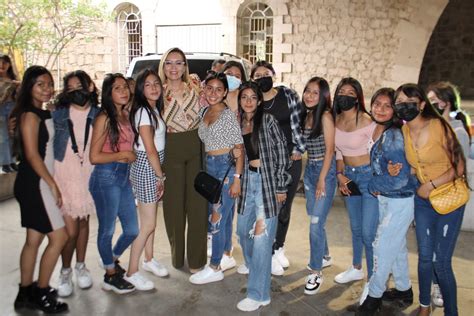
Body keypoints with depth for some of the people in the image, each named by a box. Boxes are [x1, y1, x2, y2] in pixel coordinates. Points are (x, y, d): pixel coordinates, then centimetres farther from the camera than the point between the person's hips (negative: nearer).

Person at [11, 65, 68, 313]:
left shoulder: (43, 114, 15)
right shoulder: (30, 115, -12)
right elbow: (32, 154, -17)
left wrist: (51, 184, 7)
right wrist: (52, 184, -15)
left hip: (39, 184, 9)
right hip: (34, 184, -9)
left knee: (34, 239, 13)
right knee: (59, 237, -5)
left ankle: (26, 294, 24)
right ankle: (41, 293, 8)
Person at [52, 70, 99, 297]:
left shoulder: (98, 116, 0)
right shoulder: (58, 114, -4)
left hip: (89, 176, 2)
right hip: (64, 175, -2)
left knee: (84, 222, 14)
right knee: (70, 230, -4)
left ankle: (81, 266, 34)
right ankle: (65, 271, 20)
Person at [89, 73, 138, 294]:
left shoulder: (126, 115, 10)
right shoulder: (104, 118, -11)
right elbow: (94, 157, -13)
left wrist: (129, 156, 2)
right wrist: (123, 155, -7)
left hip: (124, 176, 7)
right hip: (106, 178, -7)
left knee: (132, 230, 14)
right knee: (107, 230, 8)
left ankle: (112, 259, 41)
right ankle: (110, 275, 27)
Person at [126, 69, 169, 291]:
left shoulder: (154, 109, 12)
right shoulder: (143, 111, -16)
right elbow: (150, 149, -17)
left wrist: (159, 175, 9)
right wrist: (161, 176, -10)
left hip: (155, 166, 9)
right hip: (145, 167, -9)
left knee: (150, 219, 19)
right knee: (147, 224, -3)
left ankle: (149, 260, 35)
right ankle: (132, 272, 8)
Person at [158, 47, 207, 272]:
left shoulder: (195, 86, 7)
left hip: (196, 149, 1)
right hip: (171, 151, -1)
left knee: (197, 203, 0)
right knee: (174, 203, 6)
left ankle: (196, 259, 12)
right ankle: (177, 256, 23)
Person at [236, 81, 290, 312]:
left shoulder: (267, 120, -5)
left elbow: (281, 152, -8)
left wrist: (281, 186, -10)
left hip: (268, 180, -6)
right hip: (248, 180, 6)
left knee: (262, 236, -7)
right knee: (243, 230, 15)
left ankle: (258, 294, 4)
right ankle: (257, 271, 41)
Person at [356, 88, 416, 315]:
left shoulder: (394, 137, -24)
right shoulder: (374, 132, 0)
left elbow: (399, 179, -26)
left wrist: (373, 185, -12)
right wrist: (376, 187, -1)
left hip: (401, 201, -8)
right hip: (384, 198, 8)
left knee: (383, 247, 3)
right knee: (396, 245, 21)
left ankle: (374, 296, 22)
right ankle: (404, 290, 40)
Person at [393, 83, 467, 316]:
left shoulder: (439, 126, -16)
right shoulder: (404, 131, 1)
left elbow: (459, 167, -12)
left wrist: (431, 184, -16)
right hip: (422, 199, 5)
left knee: (440, 262, -2)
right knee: (424, 257, 11)